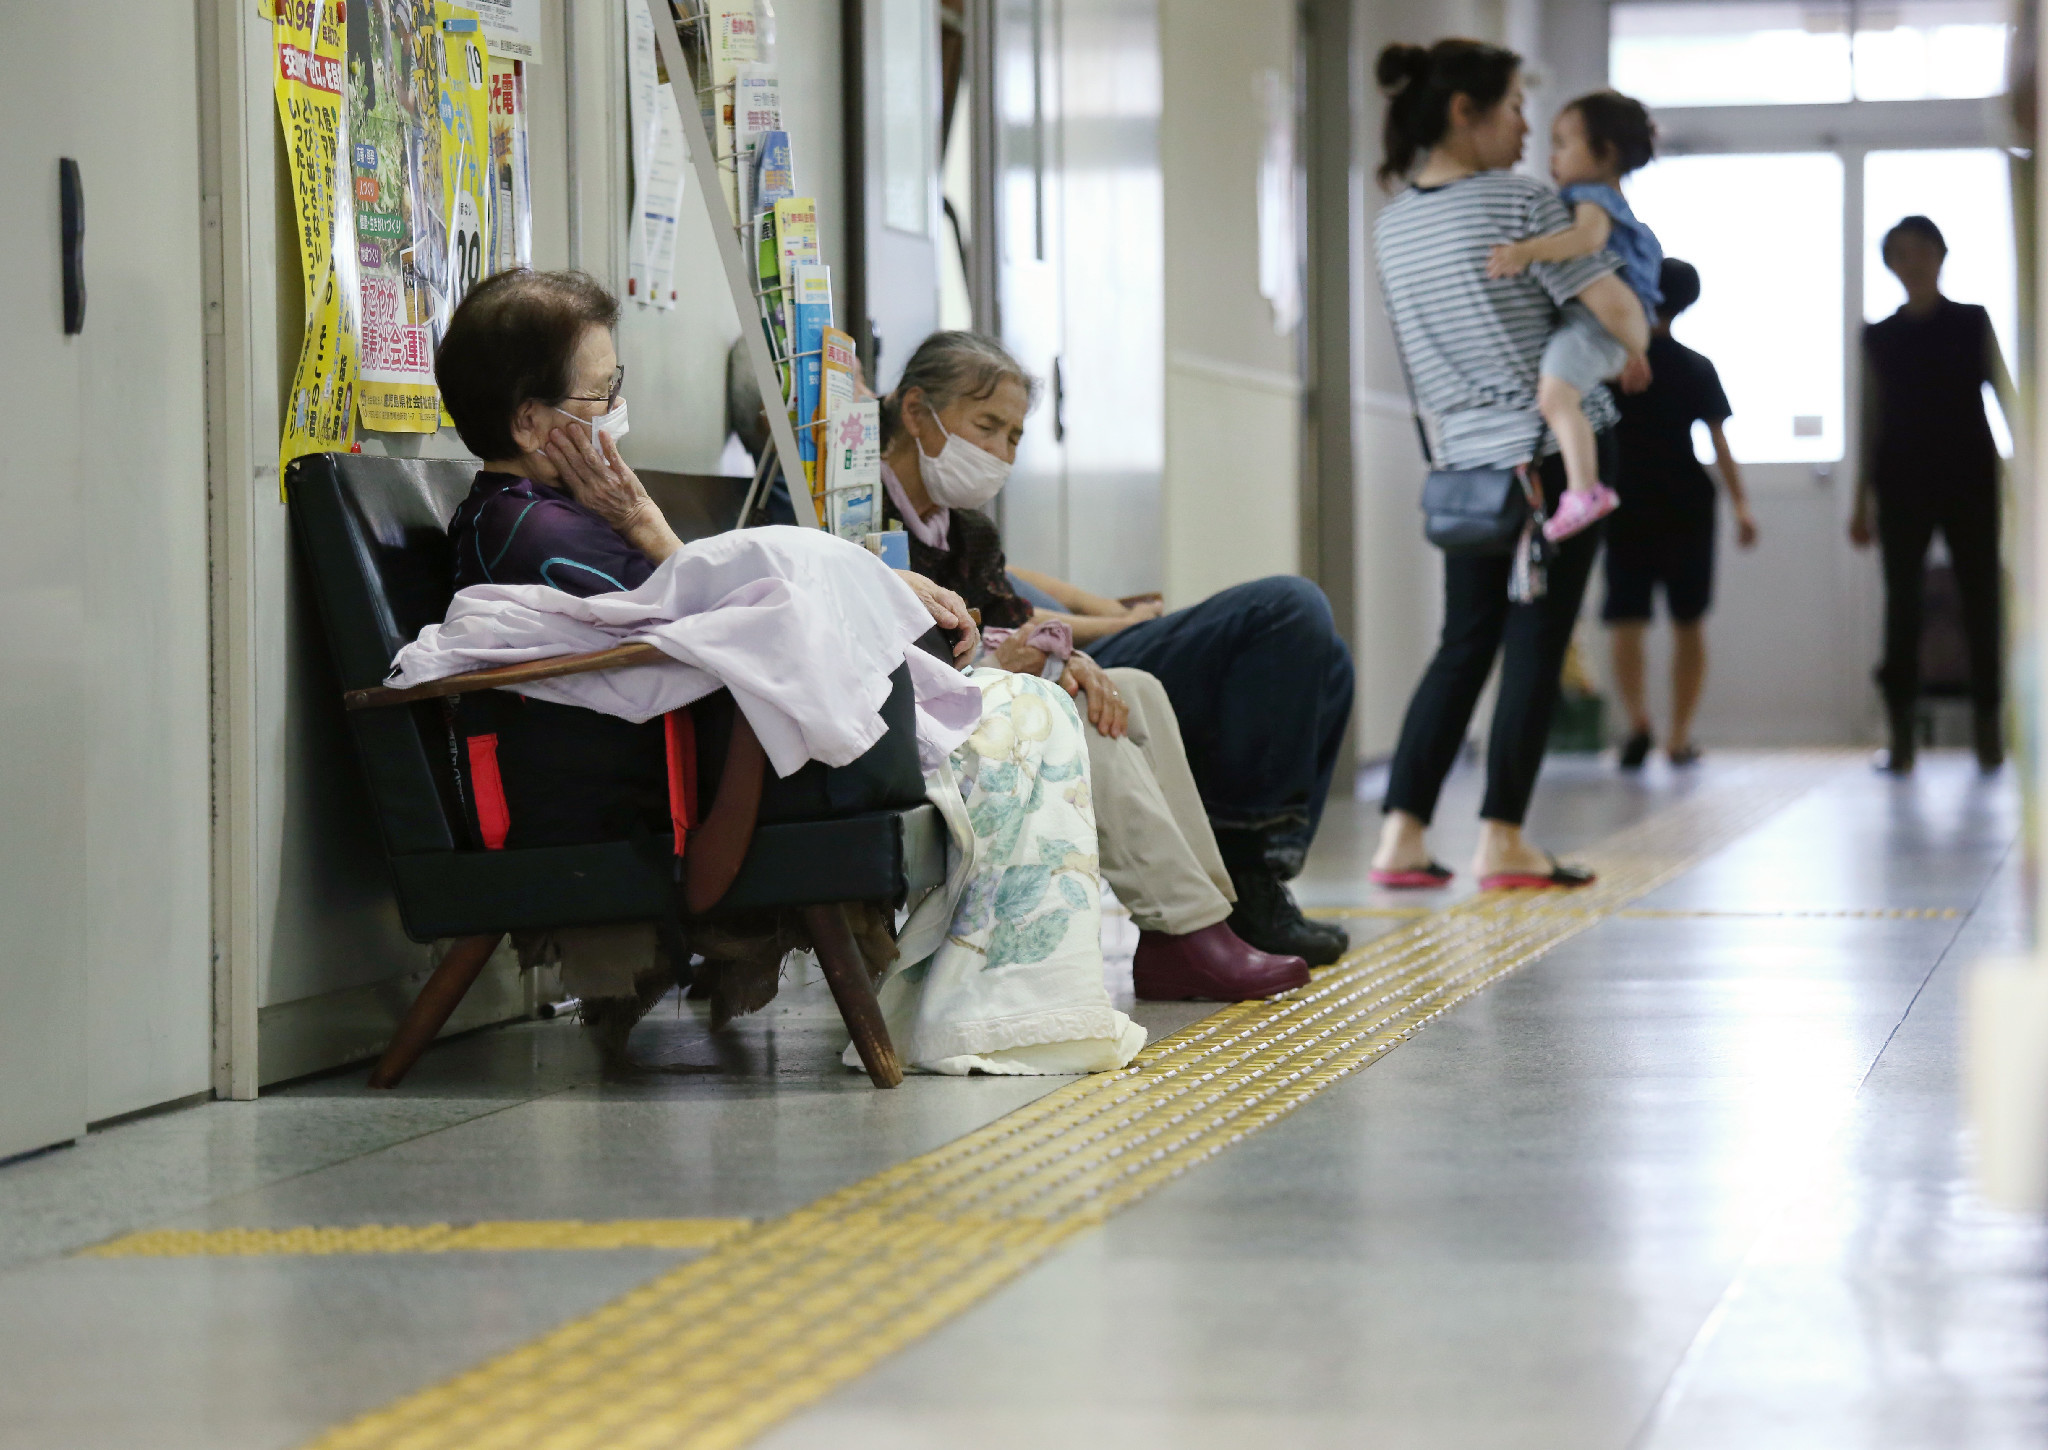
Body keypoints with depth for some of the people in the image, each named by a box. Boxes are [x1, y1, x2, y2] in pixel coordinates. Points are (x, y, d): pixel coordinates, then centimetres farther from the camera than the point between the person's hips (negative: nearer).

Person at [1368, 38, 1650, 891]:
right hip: (1559, 450, -6)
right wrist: (1635, 352, 6)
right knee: (1536, 645, 0)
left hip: (1465, 460, 6)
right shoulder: (1520, 204, -14)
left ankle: (1402, 835, 5)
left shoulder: (1391, 224, 6)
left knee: (1465, 643, 12)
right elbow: (1619, 313, -15)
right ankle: (1500, 841, 0)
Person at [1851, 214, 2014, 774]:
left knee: (1980, 598, -2)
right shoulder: (1878, 337, 9)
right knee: (1902, 601, -3)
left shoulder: (1973, 324, 6)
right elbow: (1872, 420, 11)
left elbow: (2005, 394, 5)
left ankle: (1988, 728, 4)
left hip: (1970, 477, -1)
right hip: (1902, 484, 1)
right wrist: (1862, 502, 9)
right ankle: (1901, 736, -3)